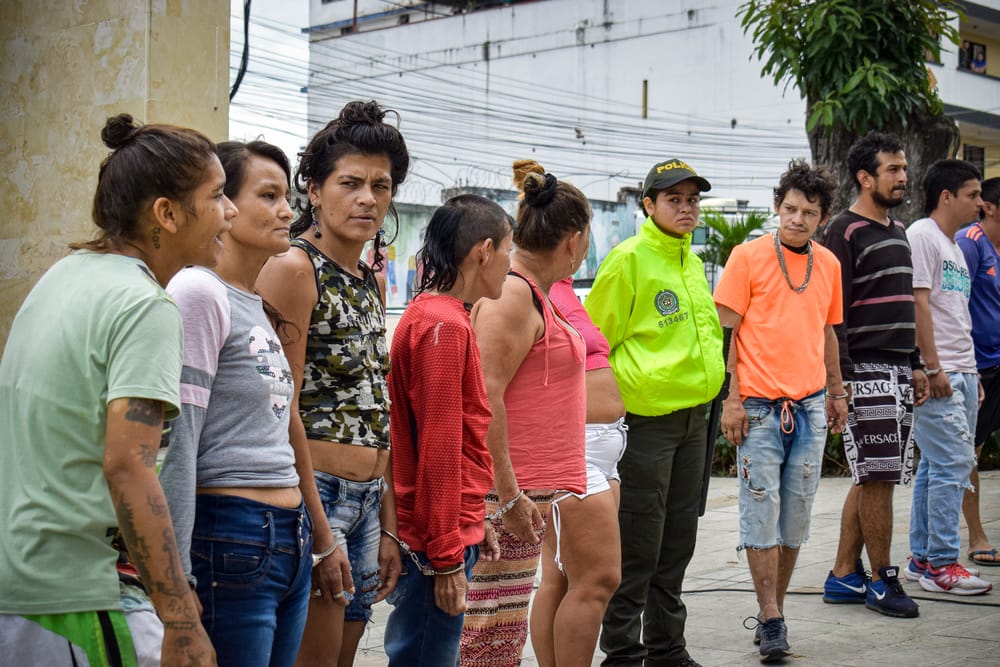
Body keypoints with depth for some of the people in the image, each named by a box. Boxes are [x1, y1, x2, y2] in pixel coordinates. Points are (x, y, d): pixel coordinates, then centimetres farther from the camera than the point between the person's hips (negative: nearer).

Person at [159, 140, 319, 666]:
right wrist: (176, 577, -17)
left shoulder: (257, 303, 16)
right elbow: (176, 442, -15)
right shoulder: (198, 293, -10)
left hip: (287, 539, 9)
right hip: (230, 540, -9)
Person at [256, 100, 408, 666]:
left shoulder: (371, 280, 15)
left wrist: (388, 527, 14)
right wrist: (319, 533, -16)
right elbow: (282, 409, -15)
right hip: (314, 490, -8)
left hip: (367, 499, 8)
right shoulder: (294, 268, -9)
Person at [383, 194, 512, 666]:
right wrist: (448, 558, -18)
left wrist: (473, 522, 22)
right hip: (437, 540, -10)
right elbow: (438, 449, -20)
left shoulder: (434, 317, 14)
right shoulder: (443, 327, -17)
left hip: (453, 525, 10)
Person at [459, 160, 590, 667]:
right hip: (506, 493, -10)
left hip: (523, 489, 10)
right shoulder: (512, 295, -15)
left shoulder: (530, 292, 17)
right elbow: (484, 399, -22)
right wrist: (509, 495, -22)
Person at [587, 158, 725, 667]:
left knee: (677, 540, 15)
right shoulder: (629, 259, -10)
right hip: (645, 419, -8)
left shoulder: (691, 261, 14)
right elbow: (593, 342, -9)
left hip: (692, 417, 8)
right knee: (637, 546, -2)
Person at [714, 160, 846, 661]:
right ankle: (770, 621, 2)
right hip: (759, 408, -5)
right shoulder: (748, 256, -4)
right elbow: (725, 330, -5)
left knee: (796, 517, 8)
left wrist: (836, 393, 20)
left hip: (810, 408, 5)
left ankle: (775, 612, 19)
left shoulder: (829, 263, 11)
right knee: (761, 513, -4)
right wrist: (730, 398, -11)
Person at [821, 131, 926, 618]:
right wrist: (841, 377, -18)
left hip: (899, 372, 9)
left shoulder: (898, 232, 18)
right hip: (866, 372, -9)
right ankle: (881, 580, 4)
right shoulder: (845, 231, -9)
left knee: (871, 478, 9)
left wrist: (916, 366, 19)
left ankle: (843, 576, 16)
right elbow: (833, 311, -13)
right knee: (878, 477, -6)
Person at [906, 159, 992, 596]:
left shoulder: (954, 246, 21)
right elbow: (918, 303, -16)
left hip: (960, 375, 9)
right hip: (937, 376, -9)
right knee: (952, 464, -11)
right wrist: (933, 368, -18)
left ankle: (923, 556, 17)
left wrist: (972, 374, 18)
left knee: (937, 465, 11)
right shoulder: (922, 236, -9)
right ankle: (941, 564, -6)